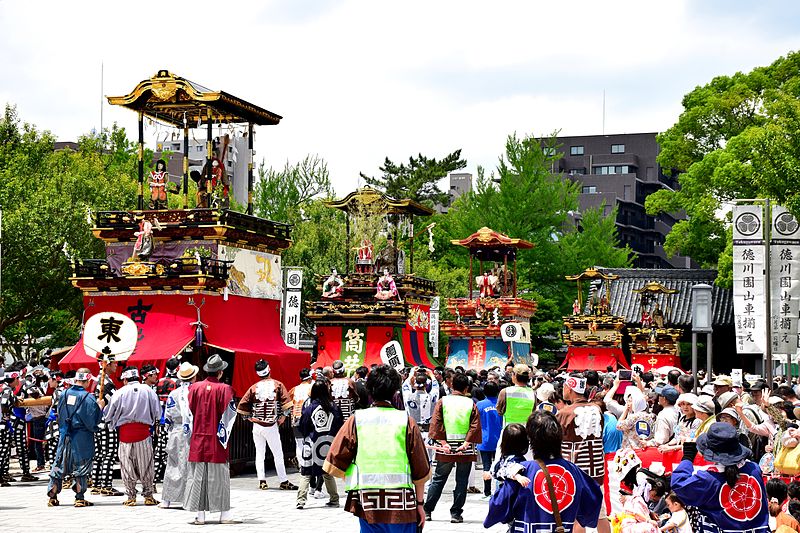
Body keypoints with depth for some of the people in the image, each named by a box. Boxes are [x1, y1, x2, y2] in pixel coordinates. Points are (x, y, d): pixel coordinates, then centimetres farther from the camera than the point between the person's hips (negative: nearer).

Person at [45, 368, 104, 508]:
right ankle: (80, 498, 2)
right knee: (81, 466, 3)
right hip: (82, 438, -4)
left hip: (65, 435, 5)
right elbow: (93, 421, -14)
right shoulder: (88, 397, -14)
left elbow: (59, 414, 12)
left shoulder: (64, 394, 3)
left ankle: (52, 496, 13)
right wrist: (100, 407, -1)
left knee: (59, 465, 11)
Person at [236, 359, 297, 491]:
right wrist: (282, 417, -2)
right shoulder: (277, 385, -2)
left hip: (257, 426, 3)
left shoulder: (254, 387, 5)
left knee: (259, 454, 10)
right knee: (278, 455, 3)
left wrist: (249, 417, 11)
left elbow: (242, 405, 3)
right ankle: (284, 481, 4)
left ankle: (262, 481, 6)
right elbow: (286, 402, -12)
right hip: (272, 426, -3)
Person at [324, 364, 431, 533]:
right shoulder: (406, 422, -2)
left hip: (367, 506, 1)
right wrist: (419, 503, 13)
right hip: (402, 504, -1)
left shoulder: (356, 420, 0)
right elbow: (421, 472, 2)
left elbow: (333, 466, -1)